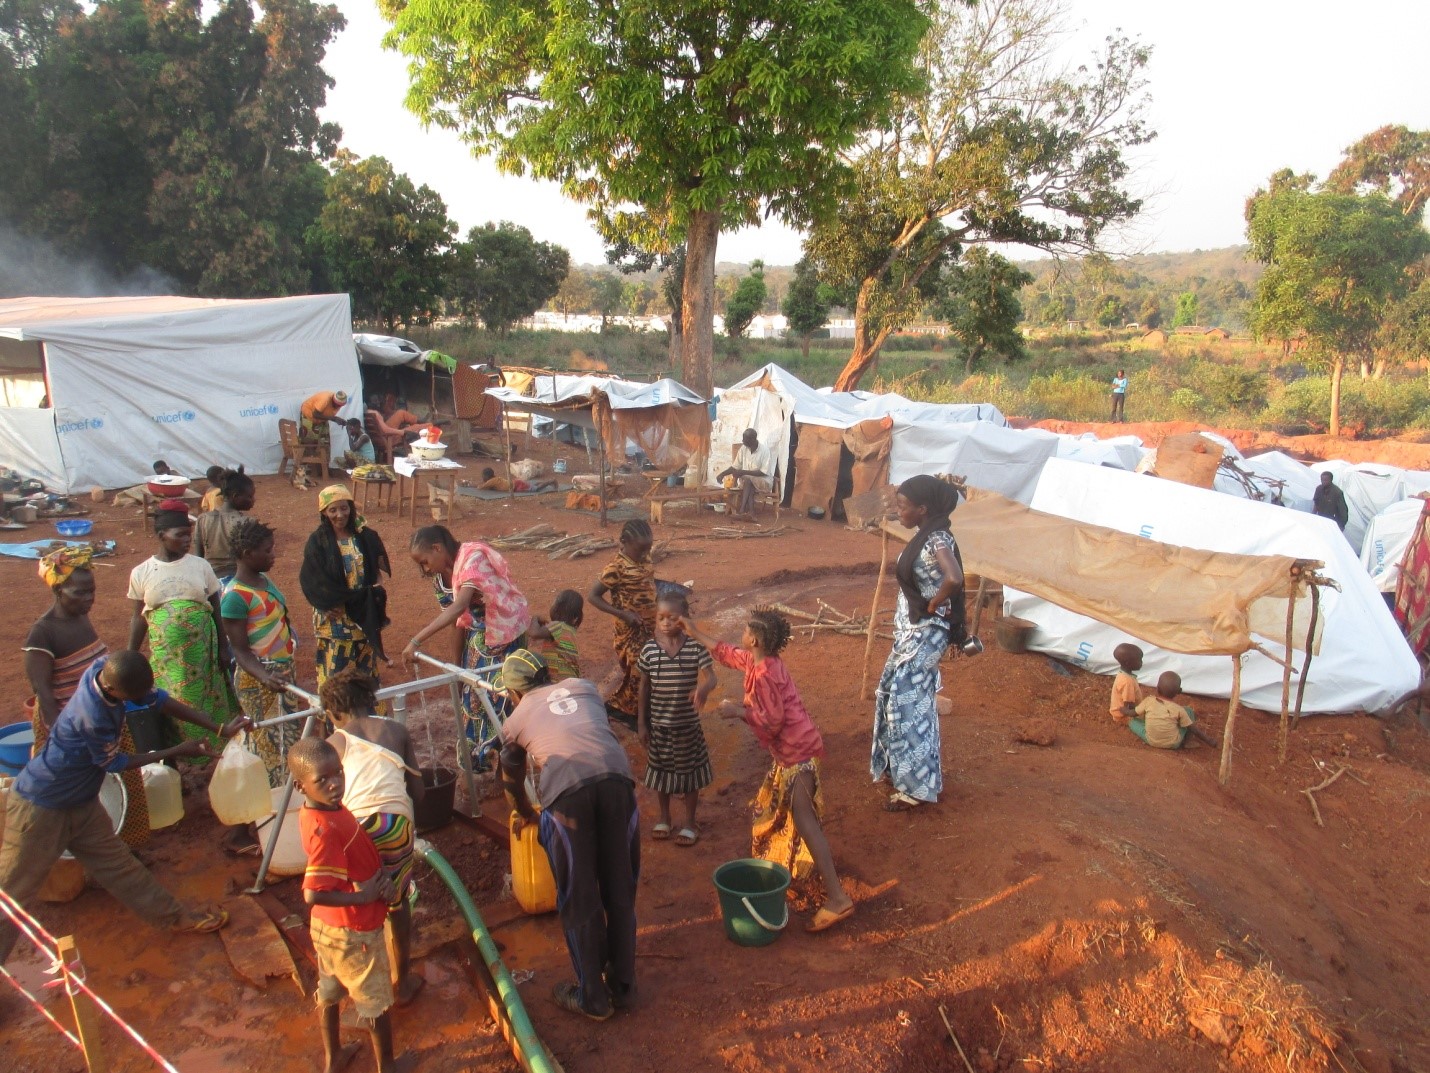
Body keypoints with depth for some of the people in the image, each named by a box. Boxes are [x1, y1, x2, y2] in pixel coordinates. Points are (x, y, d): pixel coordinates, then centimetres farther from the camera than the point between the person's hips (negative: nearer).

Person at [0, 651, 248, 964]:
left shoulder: (108, 668, -18)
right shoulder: (93, 717, -37)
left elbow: (159, 700, -5)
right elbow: (116, 763, -18)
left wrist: (220, 729, -9)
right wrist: (179, 751, -11)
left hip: (81, 802, 8)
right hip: (40, 807, -8)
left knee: (117, 864, 17)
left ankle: (174, 916, 25)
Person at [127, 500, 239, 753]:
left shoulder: (201, 566, 1)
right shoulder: (141, 573, 0)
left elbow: (216, 611, 6)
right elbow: (138, 617, 7)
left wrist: (223, 648, 5)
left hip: (202, 653, 0)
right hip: (165, 654, 0)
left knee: (204, 705, 5)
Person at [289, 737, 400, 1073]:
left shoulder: (325, 810, -6)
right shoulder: (327, 829, -33)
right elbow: (313, 894, -36)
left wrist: (381, 879, -7)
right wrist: (362, 897, -25)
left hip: (326, 926, 8)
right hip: (354, 932, -8)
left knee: (330, 992, 26)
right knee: (377, 1002, 14)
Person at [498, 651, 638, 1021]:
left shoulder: (515, 720, 26)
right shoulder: (582, 687, 29)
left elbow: (512, 783, 40)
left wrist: (526, 816, 60)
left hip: (566, 792, -2)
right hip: (616, 778, 2)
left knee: (579, 899, 14)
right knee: (620, 890, 17)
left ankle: (593, 997, 26)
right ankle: (623, 986, 33)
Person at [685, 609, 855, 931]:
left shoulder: (764, 674, -22)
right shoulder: (755, 660, 7)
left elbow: (771, 721, -23)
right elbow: (726, 653, 25)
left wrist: (737, 710, -14)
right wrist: (695, 632, 29)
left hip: (796, 752, -11)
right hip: (789, 750, 11)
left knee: (804, 820, -13)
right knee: (772, 806, 27)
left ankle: (837, 899, -14)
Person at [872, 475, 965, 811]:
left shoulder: (937, 540, -23)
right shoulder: (926, 535, 6)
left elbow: (954, 580, -40)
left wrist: (932, 606, -23)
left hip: (925, 634, -10)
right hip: (911, 630, 10)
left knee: (907, 702, -2)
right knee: (892, 692, 19)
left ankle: (918, 785, 11)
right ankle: (900, 766, 36)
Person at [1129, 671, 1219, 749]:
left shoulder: (1148, 701, -11)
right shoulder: (1179, 709, -14)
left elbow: (1133, 713, 2)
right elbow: (1193, 730, -6)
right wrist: (1208, 740, 7)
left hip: (1150, 741, 1)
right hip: (1173, 744, -1)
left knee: (1132, 721, 19)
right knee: (1188, 711, 12)